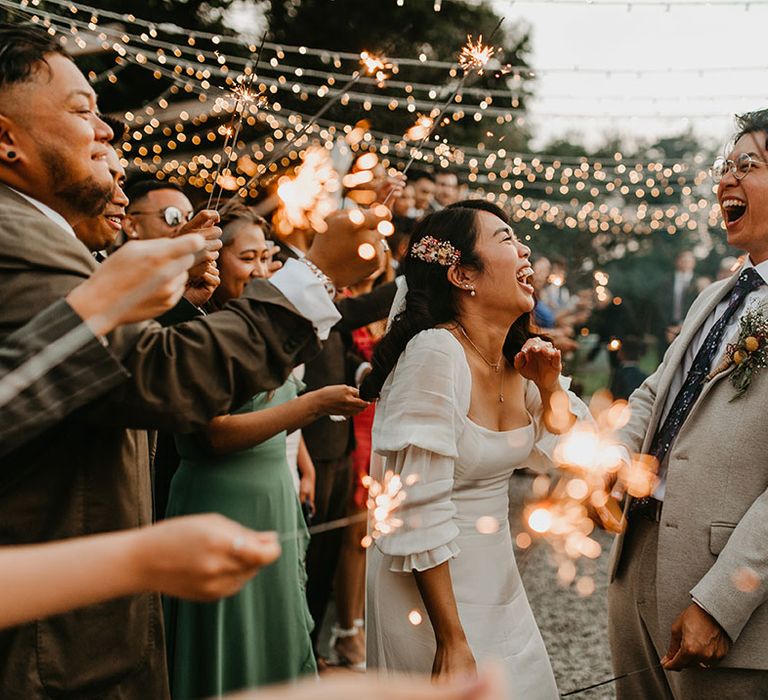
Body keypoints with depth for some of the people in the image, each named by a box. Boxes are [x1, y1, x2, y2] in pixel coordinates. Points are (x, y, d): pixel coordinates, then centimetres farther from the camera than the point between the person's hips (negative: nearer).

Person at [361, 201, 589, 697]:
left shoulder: (516, 359, 0)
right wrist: (453, 642, -21)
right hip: (432, 588, -8)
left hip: (498, 578, 8)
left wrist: (550, 386, -3)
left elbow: (558, 457, 15)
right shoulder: (435, 353, -22)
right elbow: (422, 514, -24)